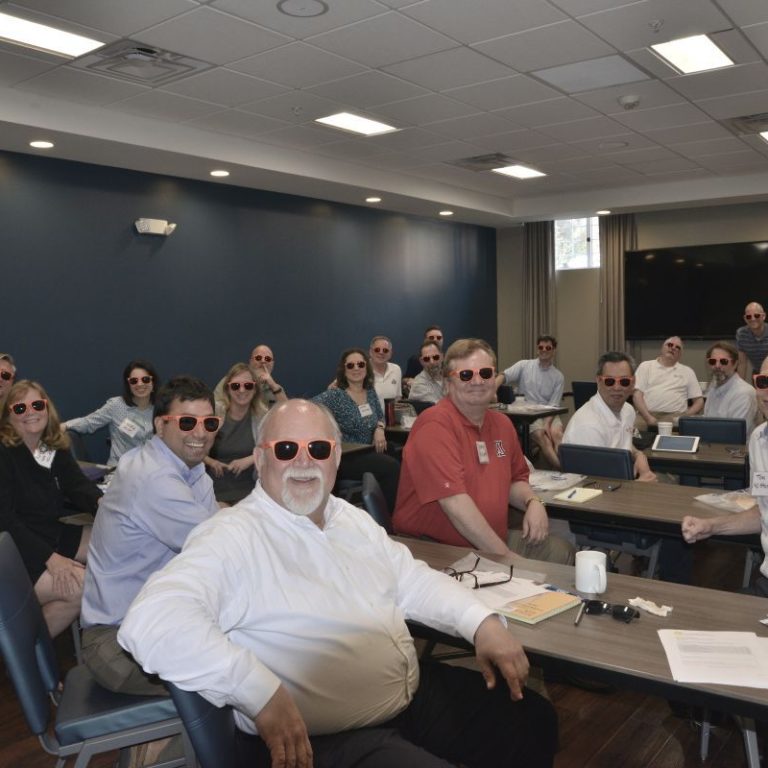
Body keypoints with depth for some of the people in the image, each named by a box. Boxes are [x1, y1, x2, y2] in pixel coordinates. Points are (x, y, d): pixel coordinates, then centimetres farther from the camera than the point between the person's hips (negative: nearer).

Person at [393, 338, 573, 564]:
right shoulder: (435, 425, -17)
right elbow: (455, 503, -24)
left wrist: (532, 502, 1)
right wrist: (505, 557, -21)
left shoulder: (502, 424, 12)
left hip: (493, 541, 9)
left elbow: (515, 479, 25)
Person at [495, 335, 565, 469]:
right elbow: (503, 376, -7)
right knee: (540, 435, -30)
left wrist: (547, 424, -17)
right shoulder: (524, 366, 7)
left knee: (557, 433, -30)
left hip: (548, 414, 2)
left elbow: (553, 405, 2)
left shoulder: (558, 377, 9)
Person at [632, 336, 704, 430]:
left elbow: (699, 401, 17)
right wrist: (648, 418, -12)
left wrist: (685, 417, -3)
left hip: (674, 417, 1)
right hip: (647, 414, -1)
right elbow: (637, 395, 3)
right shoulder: (646, 366, 15)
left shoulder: (687, 372, 20)